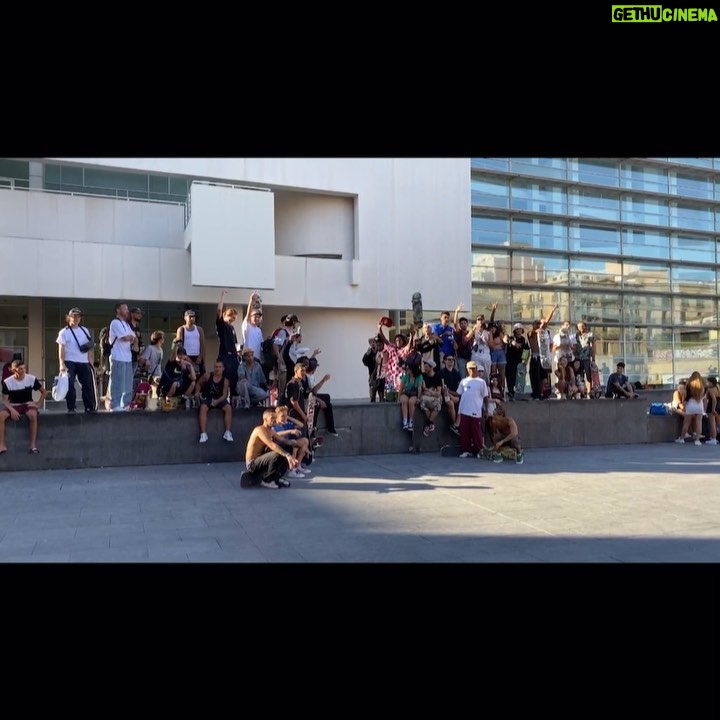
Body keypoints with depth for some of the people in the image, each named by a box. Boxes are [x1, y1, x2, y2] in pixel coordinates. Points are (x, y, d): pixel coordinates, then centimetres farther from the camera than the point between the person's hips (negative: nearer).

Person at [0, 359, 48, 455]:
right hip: (13, 405, 1)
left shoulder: (32, 379, -8)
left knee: (33, 415, -36)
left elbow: (44, 392, 4)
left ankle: (33, 445, -30)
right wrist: (11, 410, -21)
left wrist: (38, 404, -8)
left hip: (27, 404, -1)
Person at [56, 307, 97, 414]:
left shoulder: (85, 331, 11)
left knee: (87, 385, 2)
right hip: (69, 362, -3)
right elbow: (61, 349, -4)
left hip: (83, 362, 3)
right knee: (69, 385, -5)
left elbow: (90, 347, 13)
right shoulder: (64, 332, 1)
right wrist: (62, 364, -14)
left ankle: (90, 407, 7)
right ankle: (71, 408, 1)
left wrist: (90, 362, 5)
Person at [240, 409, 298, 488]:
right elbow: (272, 445, -34)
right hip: (252, 464, -9)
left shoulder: (271, 431, 9)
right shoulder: (260, 430, -20)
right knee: (277, 455, -31)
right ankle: (267, 480, -11)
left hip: (260, 461, 9)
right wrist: (287, 455, -43)